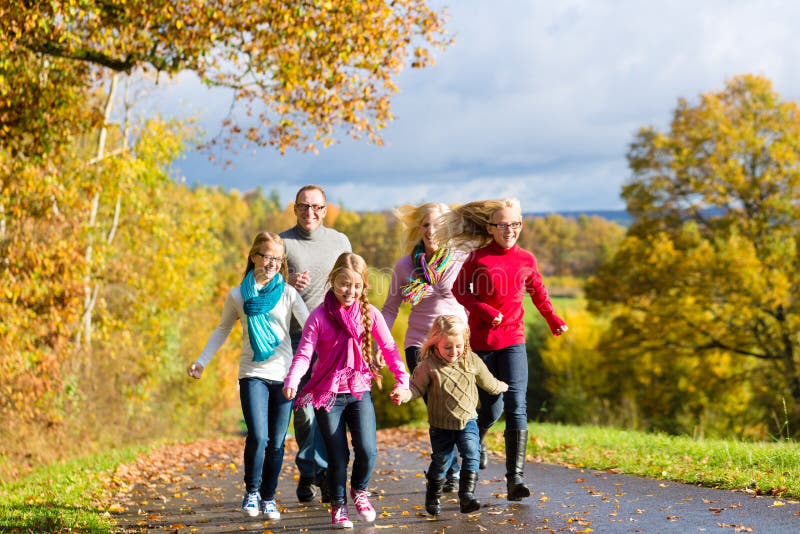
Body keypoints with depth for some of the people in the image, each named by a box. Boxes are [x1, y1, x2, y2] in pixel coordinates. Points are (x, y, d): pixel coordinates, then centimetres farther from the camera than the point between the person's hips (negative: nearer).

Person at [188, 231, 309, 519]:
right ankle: (251, 491, 5)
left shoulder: (288, 293, 3)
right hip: (253, 374, -1)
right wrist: (201, 361, 10)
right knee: (257, 436, -16)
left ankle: (268, 498, 19)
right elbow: (222, 330, 17)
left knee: (276, 442, 4)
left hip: (284, 376, 1)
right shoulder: (237, 295, 4)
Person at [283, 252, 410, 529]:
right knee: (337, 455, 2)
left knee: (367, 450, -10)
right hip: (327, 394, -1)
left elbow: (389, 347, 1)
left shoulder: (369, 313, 0)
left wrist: (402, 379, -11)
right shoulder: (319, 316, -7)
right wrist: (292, 380, -29)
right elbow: (304, 353, -12)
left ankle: (359, 490, 20)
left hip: (360, 392, 2)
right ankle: (338, 505, 21)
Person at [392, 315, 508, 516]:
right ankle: (433, 497, 30)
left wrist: (501, 387, 30)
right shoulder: (429, 366, -11)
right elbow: (417, 387, -6)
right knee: (440, 462, 8)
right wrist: (405, 394, -25)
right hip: (441, 425, -1)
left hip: (467, 420, 1)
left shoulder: (472, 361, -2)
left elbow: (487, 382, 15)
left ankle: (467, 495, -17)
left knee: (471, 454, -18)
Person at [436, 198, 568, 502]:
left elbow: (538, 293, 22)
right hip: (481, 342, -1)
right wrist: (487, 312, -11)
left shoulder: (526, 260, 5)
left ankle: (515, 477, -16)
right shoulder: (478, 257, -4)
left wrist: (554, 321, 32)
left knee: (516, 405, -13)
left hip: (513, 341, 1)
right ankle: (475, 439, 42)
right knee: (491, 408, 5)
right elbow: (459, 291, 2)